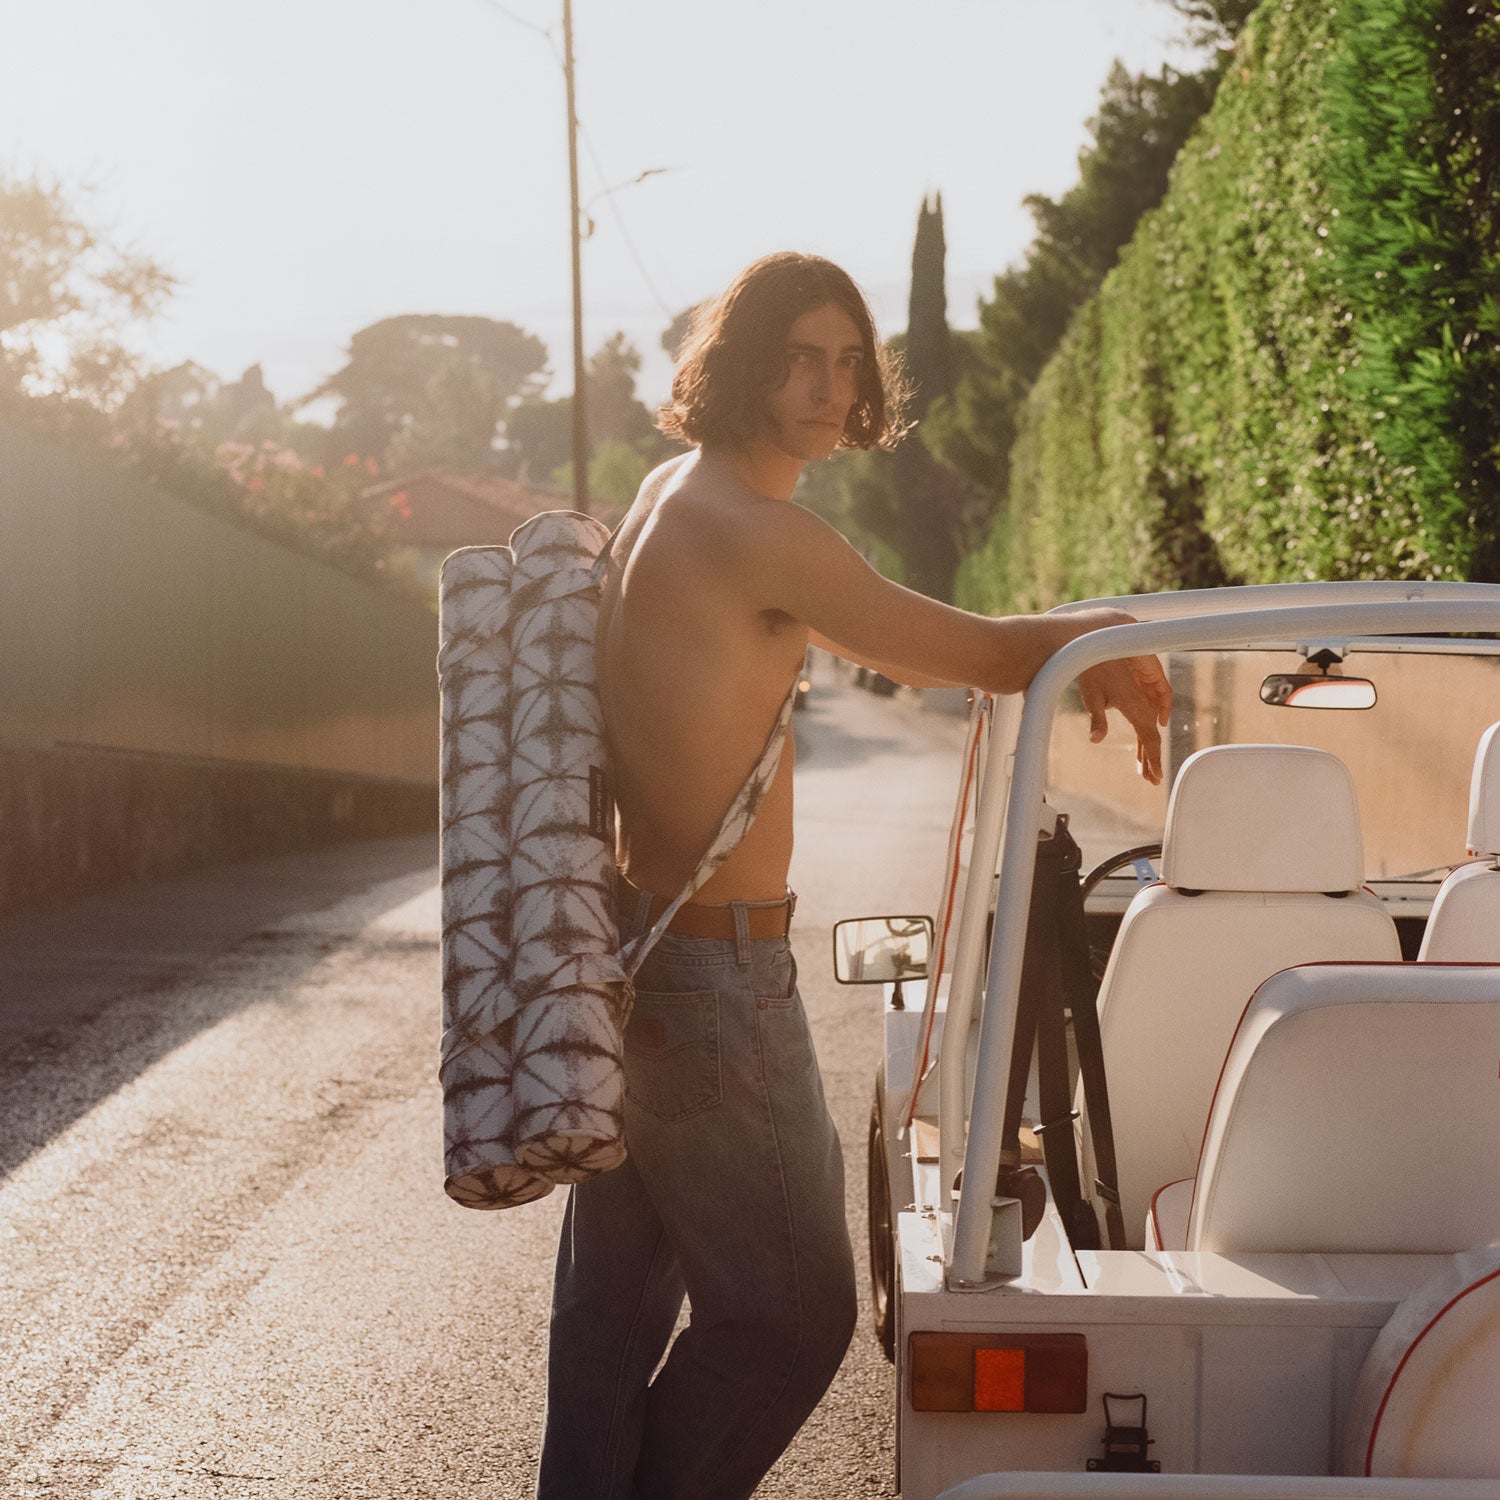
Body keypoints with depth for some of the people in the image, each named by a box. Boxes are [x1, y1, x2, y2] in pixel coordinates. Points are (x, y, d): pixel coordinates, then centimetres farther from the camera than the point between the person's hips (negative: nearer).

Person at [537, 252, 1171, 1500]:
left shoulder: (675, 495, 12)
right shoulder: (751, 528, -19)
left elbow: (855, 633, 18)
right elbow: (978, 653, -16)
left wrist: (1079, 650, 12)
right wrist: (1106, 638, 3)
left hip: (631, 947, 10)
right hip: (715, 970, -10)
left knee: (615, 1302, 18)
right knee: (789, 1312, 3)